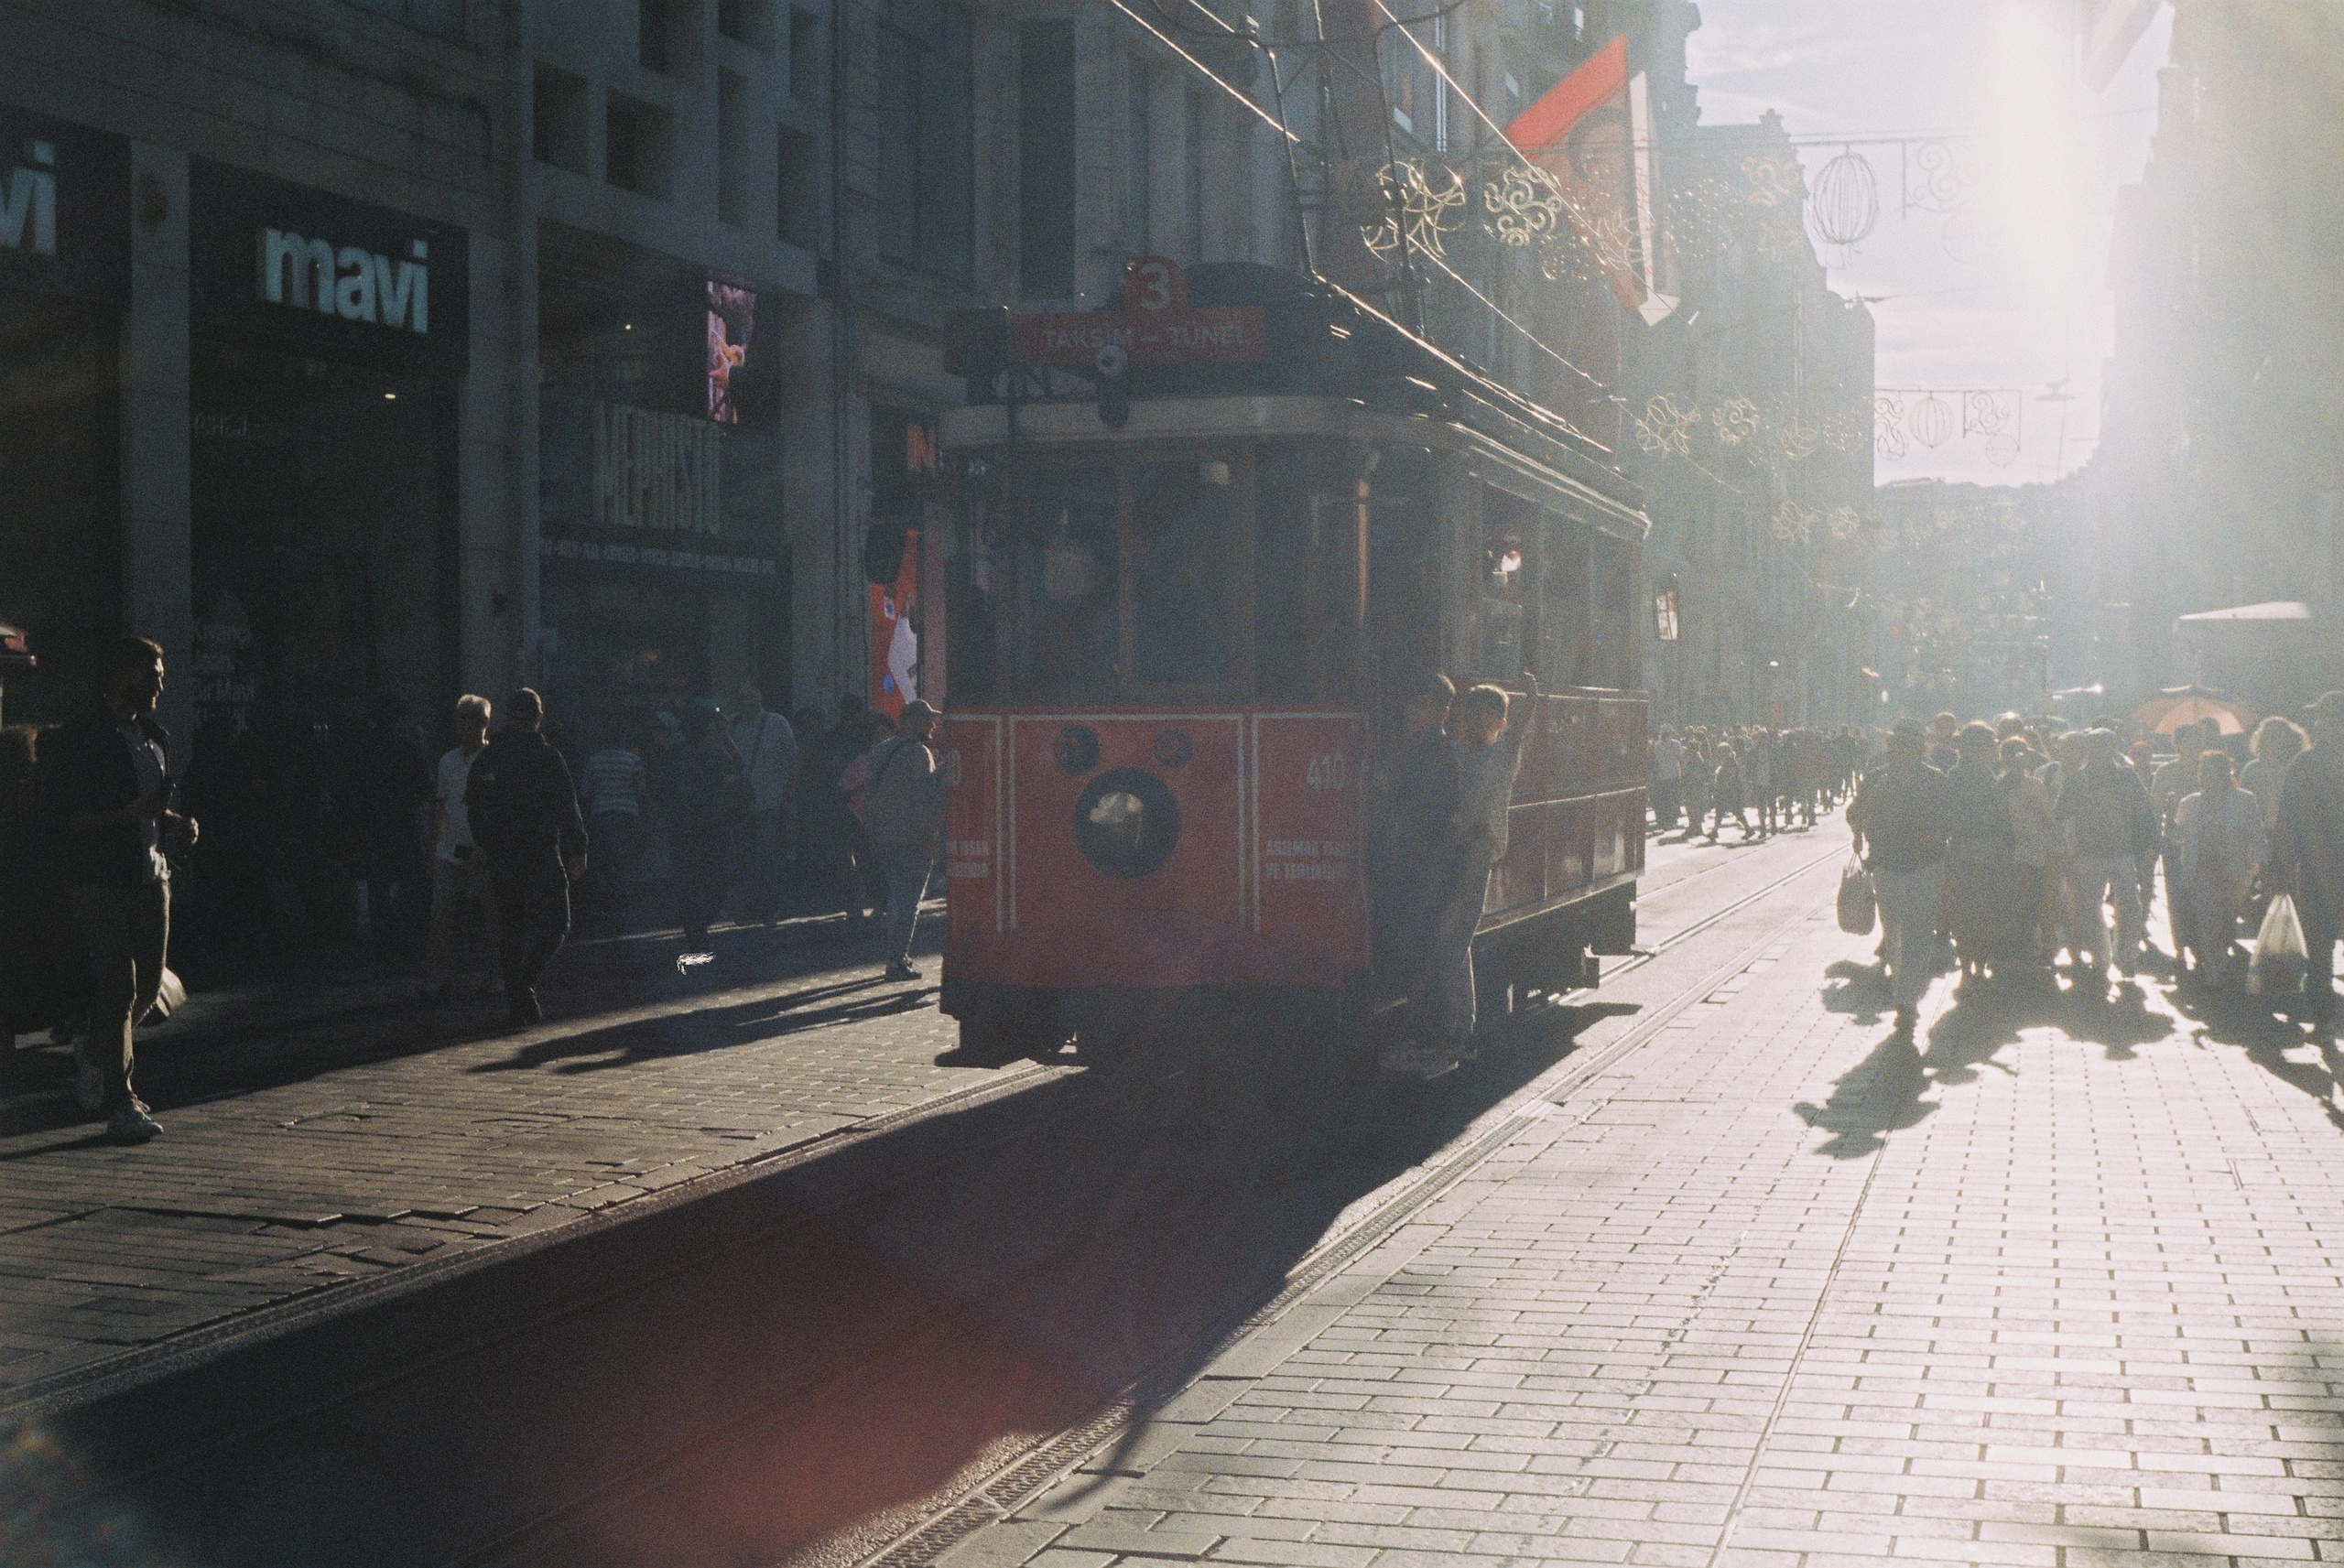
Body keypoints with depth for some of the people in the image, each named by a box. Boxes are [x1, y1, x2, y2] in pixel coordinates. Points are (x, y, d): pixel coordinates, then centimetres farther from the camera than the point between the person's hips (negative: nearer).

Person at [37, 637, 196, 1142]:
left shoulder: (156, 738, 15)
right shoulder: (76, 741, -7)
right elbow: (56, 818, -12)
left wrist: (174, 823, 5)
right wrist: (125, 816, -21)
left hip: (151, 878, 7)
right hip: (100, 882, -7)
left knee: (148, 985, 9)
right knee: (117, 984, -10)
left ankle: (96, 1053, 36)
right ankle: (120, 1101, -3)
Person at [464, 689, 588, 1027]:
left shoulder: (487, 758, 7)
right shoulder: (547, 757, -8)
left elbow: (474, 809, 12)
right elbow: (568, 809, -8)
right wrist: (578, 850, 0)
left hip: (501, 859, 5)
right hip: (541, 856, -5)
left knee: (510, 929, 12)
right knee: (553, 923, 2)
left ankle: (517, 1005, 12)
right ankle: (525, 983, -17)